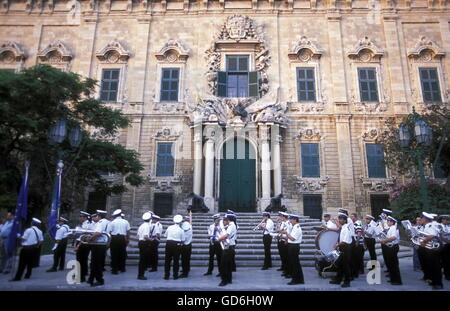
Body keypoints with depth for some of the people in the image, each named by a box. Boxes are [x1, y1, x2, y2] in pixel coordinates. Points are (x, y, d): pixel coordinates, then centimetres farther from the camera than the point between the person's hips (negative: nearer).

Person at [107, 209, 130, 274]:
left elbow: (108, 232, -7)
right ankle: (122, 268, 23)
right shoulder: (126, 222, 5)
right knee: (122, 253, 14)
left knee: (114, 254, 4)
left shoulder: (112, 222, -4)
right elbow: (128, 231, 5)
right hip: (123, 238, 3)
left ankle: (115, 269, 6)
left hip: (114, 238, -3)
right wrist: (128, 239, 14)